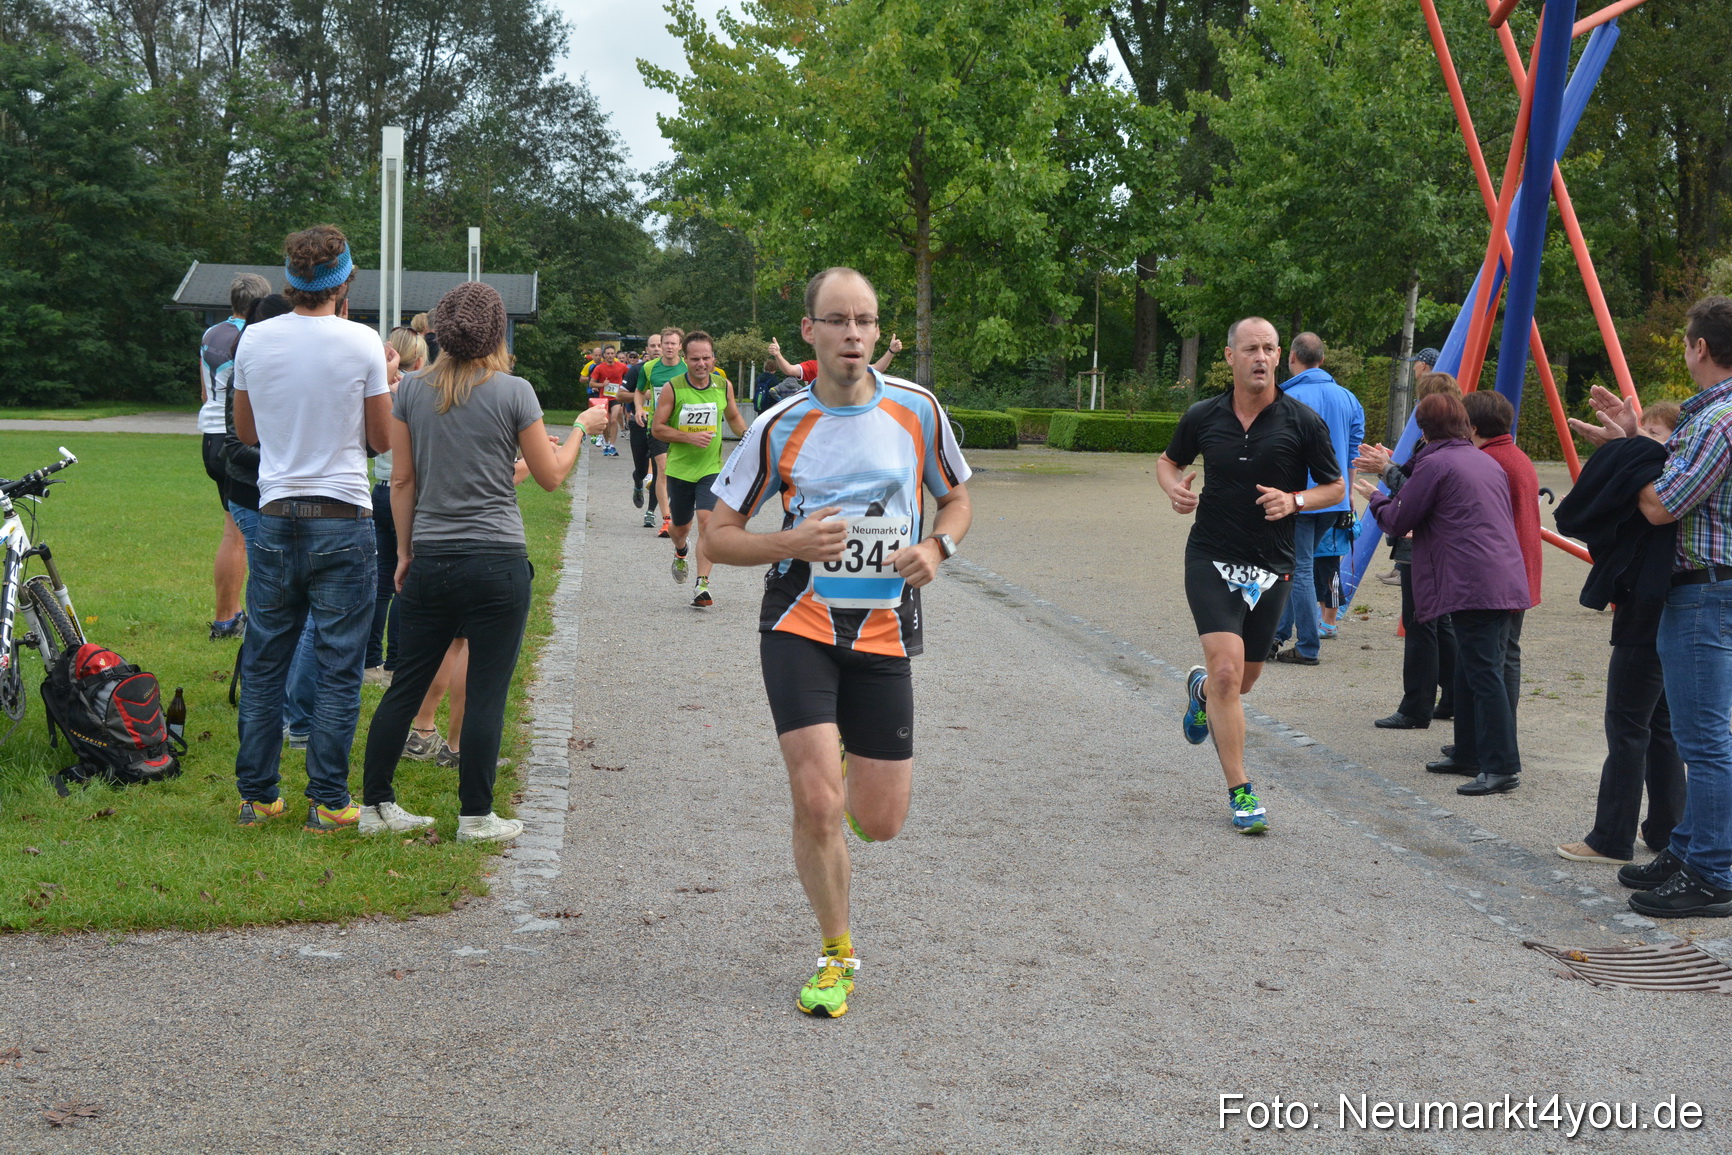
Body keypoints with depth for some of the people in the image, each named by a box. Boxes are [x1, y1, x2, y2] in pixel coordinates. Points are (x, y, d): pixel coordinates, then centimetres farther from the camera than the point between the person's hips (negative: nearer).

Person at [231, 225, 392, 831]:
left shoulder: (255, 340, 2)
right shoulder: (361, 343, -9)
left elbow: (246, 430, 14)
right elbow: (382, 439, 0)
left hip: (275, 521, 4)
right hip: (343, 522, -3)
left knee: (263, 665, 12)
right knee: (338, 669, 3)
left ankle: (256, 796, 17)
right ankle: (328, 801, 5)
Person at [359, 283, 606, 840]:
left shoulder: (412, 389, 4)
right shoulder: (514, 392, -6)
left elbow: (402, 481, 7)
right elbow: (551, 476, 2)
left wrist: (405, 552, 15)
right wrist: (581, 428, 17)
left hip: (429, 560, 4)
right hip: (496, 563, -4)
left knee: (407, 685, 11)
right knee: (487, 691, 3)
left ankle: (375, 804, 17)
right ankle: (475, 816, 8)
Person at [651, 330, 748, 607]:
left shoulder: (723, 386, -1)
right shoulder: (673, 388, -10)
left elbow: (734, 417, 17)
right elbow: (657, 428, -7)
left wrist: (748, 437, -1)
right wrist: (690, 437, -20)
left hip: (711, 468, 0)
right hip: (679, 468, 0)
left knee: (707, 521, -17)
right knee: (681, 526, 15)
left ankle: (702, 585, -15)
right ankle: (680, 552, 52)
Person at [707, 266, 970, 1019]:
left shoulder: (917, 409, -1)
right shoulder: (779, 427, -4)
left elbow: (957, 500, 14)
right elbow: (719, 536, 0)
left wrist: (936, 547, -8)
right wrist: (792, 543, -18)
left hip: (885, 633, 2)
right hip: (799, 626, -1)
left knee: (881, 822, 2)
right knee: (816, 806, -13)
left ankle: (852, 778, 41)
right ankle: (838, 954, 11)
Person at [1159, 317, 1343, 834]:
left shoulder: (1303, 422, -5)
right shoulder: (1203, 417, -1)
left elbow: (1335, 487, 4)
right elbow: (1168, 461, 17)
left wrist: (1294, 501, -16)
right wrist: (1174, 488, -6)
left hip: (1271, 567, 1)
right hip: (1211, 558, -1)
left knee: (1242, 681, 14)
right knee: (1227, 673, -16)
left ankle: (1201, 689, 52)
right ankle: (1240, 791, -5)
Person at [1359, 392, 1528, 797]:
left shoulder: (1434, 463, -5)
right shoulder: (1487, 462, 20)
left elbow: (1398, 521, -2)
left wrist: (1376, 497, 20)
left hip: (1473, 585, -9)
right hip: (1506, 579, 9)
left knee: (1482, 673, -9)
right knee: (1470, 671, 16)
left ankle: (1503, 767, -11)